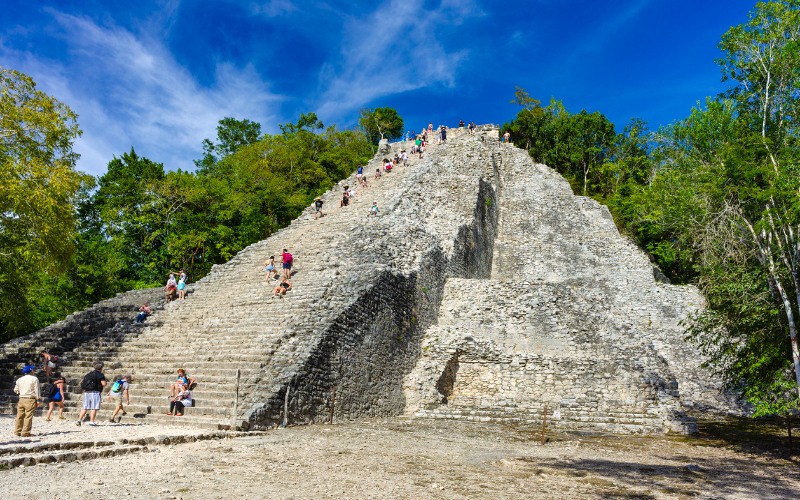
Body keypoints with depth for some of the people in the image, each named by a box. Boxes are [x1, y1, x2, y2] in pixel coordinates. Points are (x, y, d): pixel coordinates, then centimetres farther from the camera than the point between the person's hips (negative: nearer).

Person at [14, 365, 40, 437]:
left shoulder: (19, 380, 11)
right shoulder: (34, 379, -5)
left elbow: (16, 390, 20)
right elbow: (37, 390, -8)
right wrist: (38, 400, -3)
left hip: (21, 399, 6)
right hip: (30, 399, -6)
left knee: (20, 416, 14)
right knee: (28, 416, -4)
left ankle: (17, 431, 19)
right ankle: (25, 432, -4)